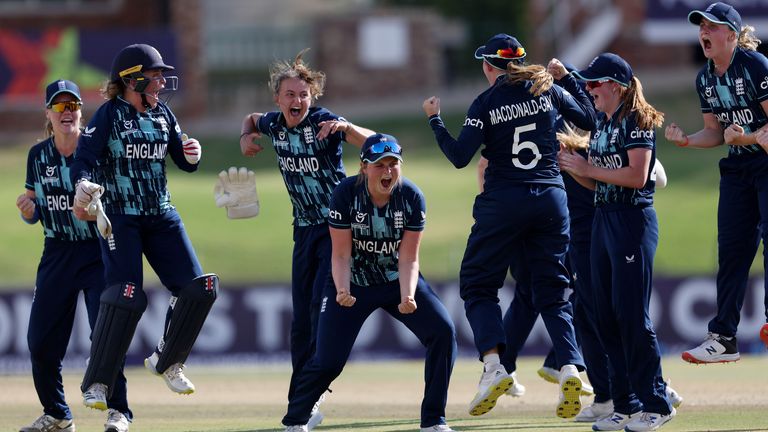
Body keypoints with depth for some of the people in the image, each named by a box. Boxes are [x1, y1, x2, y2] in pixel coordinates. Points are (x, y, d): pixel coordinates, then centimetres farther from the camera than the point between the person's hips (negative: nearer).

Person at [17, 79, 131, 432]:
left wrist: (94, 212, -25)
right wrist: (28, 209, -10)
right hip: (56, 254, 5)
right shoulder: (38, 155, 6)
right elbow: (34, 213, 12)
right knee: (40, 340, 2)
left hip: (98, 251, -5)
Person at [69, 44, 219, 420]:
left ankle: (166, 362, 20)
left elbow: (183, 161, 13)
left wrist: (192, 155, -11)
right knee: (125, 296, -19)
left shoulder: (162, 114, 9)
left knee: (198, 289, -1)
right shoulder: (110, 114, -9)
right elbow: (84, 157, -20)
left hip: (161, 216, 6)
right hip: (120, 216, -6)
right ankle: (96, 385, -10)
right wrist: (83, 185, -41)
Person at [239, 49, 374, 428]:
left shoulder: (323, 122, -19)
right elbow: (251, 119, 23)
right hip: (305, 228, 6)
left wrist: (346, 127, -46)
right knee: (301, 316, 9)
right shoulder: (273, 124, -2)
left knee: (322, 305, -16)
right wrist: (246, 136, 2)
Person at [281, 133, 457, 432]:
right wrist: (342, 292, -35)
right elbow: (341, 254, -17)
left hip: (397, 281, 2)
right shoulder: (346, 194, -21)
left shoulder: (412, 197, -16)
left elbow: (408, 258, -14)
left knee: (443, 332, -17)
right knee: (328, 360, -10)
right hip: (352, 283, -2)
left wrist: (407, 297, -31)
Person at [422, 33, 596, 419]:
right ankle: (569, 368, -11)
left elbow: (460, 157, -8)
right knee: (552, 290, 10)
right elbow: (589, 120, 14)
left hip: (503, 203, -3)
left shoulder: (486, 103, -4)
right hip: (551, 199, 3)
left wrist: (435, 120, 5)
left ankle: (493, 366, -13)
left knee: (477, 285, 8)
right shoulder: (549, 90, 4)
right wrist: (569, 79, 25)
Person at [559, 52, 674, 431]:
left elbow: (636, 175, -19)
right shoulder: (601, 125, 16)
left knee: (631, 314, -10)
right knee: (606, 316, 8)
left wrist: (587, 168, -14)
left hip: (633, 220, -9)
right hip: (603, 219, 9)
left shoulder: (636, 121, -10)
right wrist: (570, 168, 2)